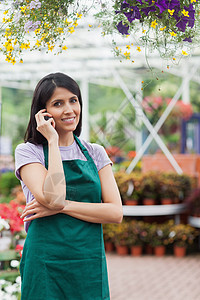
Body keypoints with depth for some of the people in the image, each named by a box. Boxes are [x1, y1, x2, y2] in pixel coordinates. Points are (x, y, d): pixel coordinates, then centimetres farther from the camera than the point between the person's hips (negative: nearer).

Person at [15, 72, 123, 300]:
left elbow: (116, 213, -3)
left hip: (91, 265, 3)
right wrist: (53, 141, -13)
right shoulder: (28, 152, -2)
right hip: (46, 263, -3)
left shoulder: (95, 153, 8)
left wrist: (62, 206, -14)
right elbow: (53, 198, -19)